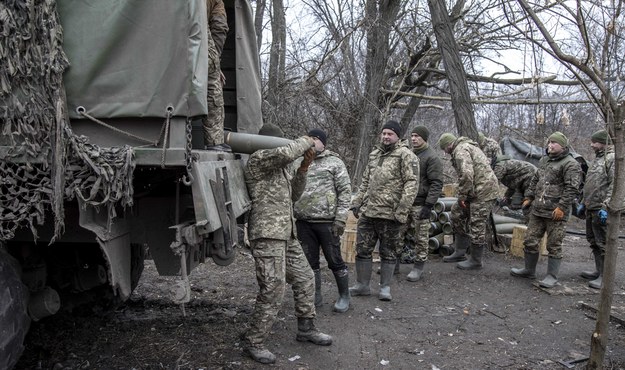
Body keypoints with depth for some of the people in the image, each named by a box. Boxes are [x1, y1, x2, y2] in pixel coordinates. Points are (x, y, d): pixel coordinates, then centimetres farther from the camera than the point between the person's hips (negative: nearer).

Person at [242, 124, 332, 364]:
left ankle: (305, 328, 31)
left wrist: (304, 167, 5)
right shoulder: (258, 159, -9)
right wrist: (306, 141, -7)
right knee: (272, 291, -8)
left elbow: (293, 194, 18)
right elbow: (286, 153, -26)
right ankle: (253, 342, 7)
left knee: (305, 279, 15)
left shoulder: (282, 165, 20)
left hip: (286, 234, 10)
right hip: (267, 234, -10)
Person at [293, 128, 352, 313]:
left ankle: (344, 296, 19)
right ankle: (316, 296, 25)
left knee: (335, 261, 3)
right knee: (310, 262, 11)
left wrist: (341, 218, -13)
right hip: (303, 222, 5)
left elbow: (345, 190, -4)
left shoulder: (334, 162, 1)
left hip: (327, 221, -4)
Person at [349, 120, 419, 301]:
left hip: (390, 214, -6)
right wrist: (356, 202, 15)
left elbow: (412, 184, -14)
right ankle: (362, 285, 22)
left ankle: (385, 287, 19)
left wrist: (402, 210, -21)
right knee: (362, 249, 9)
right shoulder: (374, 154, 16)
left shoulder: (406, 155, -7)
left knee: (388, 252, 7)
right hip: (368, 212, 7)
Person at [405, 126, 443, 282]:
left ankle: (418, 267, 11)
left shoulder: (432, 158, -10)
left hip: (419, 205, -7)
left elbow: (436, 184, -14)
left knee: (421, 238, 1)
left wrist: (429, 205, -20)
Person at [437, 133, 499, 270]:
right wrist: (464, 195, 16)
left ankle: (475, 261, 11)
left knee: (476, 225, -2)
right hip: (478, 190, 11)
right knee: (457, 213, 15)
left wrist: (462, 196, -16)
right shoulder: (467, 146, 20)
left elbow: (466, 174, -26)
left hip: (483, 191, -11)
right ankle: (460, 253, 22)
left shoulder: (460, 150, -13)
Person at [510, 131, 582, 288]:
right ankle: (529, 270, 27)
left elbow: (571, 188, -15)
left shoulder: (570, 164, -9)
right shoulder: (544, 160, 16)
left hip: (555, 213, -8)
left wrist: (562, 207, -20)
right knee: (530, 241, 12)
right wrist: (529, 197, 18)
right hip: (537, 210, 8)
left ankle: (552, 277, 10)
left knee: (554, 246, 1)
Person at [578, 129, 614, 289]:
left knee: (603, 243, -4)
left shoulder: (613, 158, -12)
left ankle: (605, 277, 3)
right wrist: (583, 203, 22)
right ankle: (599, 271, 27)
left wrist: (605, 207, -25)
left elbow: (615, 185, -20)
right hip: (591, 209, 10)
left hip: (601, 210, -10)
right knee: (594, 241, 16)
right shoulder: (597, 158, 19)